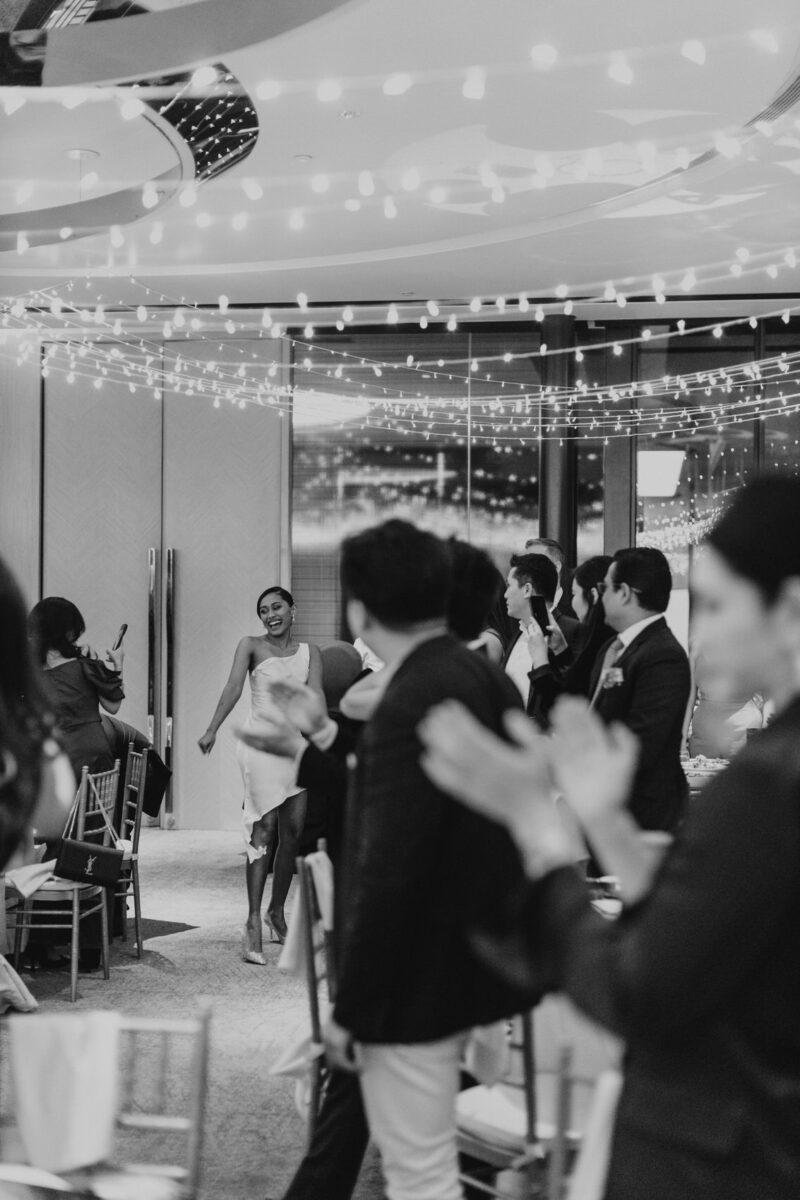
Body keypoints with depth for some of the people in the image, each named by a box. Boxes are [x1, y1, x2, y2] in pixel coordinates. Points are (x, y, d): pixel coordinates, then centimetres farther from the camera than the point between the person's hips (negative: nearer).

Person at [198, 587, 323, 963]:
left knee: (293, 831, 5)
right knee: (264, 828, -13)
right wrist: (212, 730, -25)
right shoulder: (252, 646, 4)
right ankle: (253, 923, -15)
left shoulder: (309, 652, 12)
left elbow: (315, 696, -2)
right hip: (261, 743, -4)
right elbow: (234, 687, -11)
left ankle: (276, 911, 23)